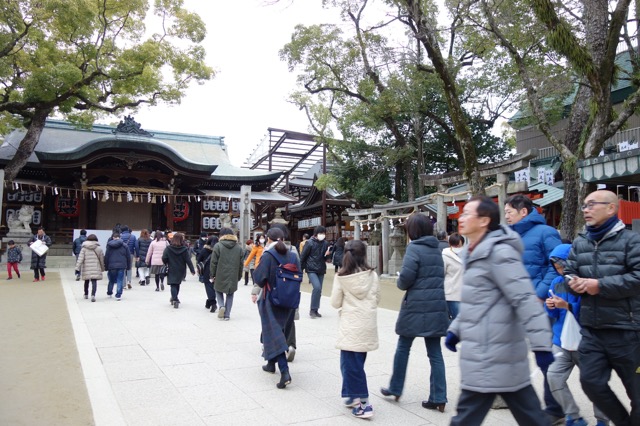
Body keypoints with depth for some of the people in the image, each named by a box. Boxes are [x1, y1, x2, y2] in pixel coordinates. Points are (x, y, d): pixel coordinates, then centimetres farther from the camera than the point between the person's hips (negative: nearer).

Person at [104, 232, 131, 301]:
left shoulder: (109, 245, 1)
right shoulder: (124, 245, 2)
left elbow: (106, 257, 2)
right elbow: (128, 257, 4)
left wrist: (106, 267, 9)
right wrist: (128, 266, 13)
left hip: (111, 266, 1)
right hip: (122, 266, -1)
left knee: (111, 280, 18)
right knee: (120, 281, 1)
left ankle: (109, 293, 34)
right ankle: (118, 295, -2)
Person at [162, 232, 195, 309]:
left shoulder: (168, 248, -9)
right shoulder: (184, 249, -8)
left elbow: (164, 258, -12)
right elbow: (188, 261, -9)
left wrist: (166, 264, 10)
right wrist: (192, 270, -5)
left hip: (171, 270, -2)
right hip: (181, 270, 2)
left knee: (173, 284, 1)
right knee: (177, 284, 19)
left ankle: (175, 299, -14)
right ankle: (174, 298, 31)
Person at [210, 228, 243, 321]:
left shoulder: (218, 246, -5)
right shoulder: (239, 247, 6)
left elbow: (214, 262, -5)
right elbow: (240, 264, 9)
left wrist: (212, 275, 4)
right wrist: (239, 277, 17)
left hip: (220, 276, -2)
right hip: (233, 277, 2)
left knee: (219, 291, 18)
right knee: (230, 295, 12)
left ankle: (221, 306, -5)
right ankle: (227, 314, 10)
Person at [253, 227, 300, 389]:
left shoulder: (268, 256, -14)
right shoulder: (293, 256, 0)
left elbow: (259, 278, -17)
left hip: (271, 300, -5)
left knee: (274, 334, -2)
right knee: (281, 332, 21)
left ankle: (284, 371, -15)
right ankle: (271, 363, 37)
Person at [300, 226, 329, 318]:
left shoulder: (325, 243, 4)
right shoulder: (310, 243, -10)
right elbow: (303, 256, -5)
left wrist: (327, 254, -10)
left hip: (321, 270, 5)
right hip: (311, 270, -5)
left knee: (319, 290, 9)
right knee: (317, 287, -20)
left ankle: (315, 310, 22)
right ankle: (313, 310, -8)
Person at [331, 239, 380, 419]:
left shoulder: (341, 277, -8)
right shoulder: (372, 275, -2)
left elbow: (335, 303, -3)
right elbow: (377, 299, 7)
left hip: (350, 325, -3)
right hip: (368, 324, 4)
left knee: (351, 364, 3)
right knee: (357, 362, 16)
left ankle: (362, 403, 2)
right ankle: (355, 396, 25)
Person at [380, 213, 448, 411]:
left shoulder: (414, 248, -11)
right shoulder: (437, 249, 10)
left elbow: (406, 277, -17)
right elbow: (440, 275, 12)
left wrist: (401, 284, 2)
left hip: (416, 306, -6)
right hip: (436, 306, 6)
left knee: (403, 347, 11)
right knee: (435, 352, 9)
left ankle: (395, 389, 24)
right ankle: (438, 398, 11)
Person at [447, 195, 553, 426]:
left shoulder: (499, 252, -16)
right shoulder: (476, 253, 14)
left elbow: (526, 300, -21)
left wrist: (541, 344, -23)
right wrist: (456, 329, 19)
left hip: (490, 354, -9)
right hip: (497, 352, 9)